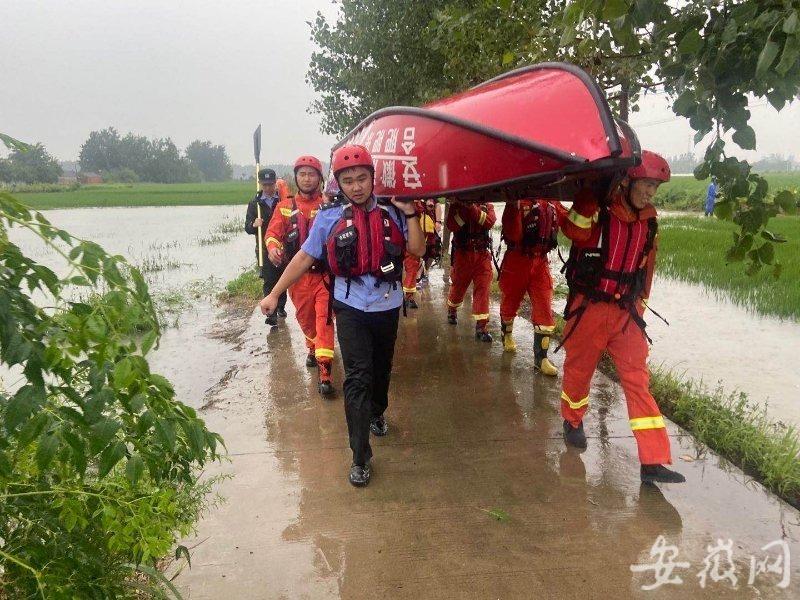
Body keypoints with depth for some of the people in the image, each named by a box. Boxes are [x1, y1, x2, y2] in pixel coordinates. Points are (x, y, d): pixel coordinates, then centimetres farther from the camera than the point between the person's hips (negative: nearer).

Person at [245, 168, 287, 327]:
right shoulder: (255, 203, 5)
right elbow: (247, 227, 3)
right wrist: (253, 225, -21)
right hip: (265, 249, 0)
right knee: (269, 281, -4)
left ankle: (281, 306, 32)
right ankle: (272, 314, -4)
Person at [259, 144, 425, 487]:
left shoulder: (391, 212, 1)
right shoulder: (329, 217, -3)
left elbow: (417, 250, -5)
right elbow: (305, 257, 2)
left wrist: (410, 213, -13)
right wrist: (275, 294, 1)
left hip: (388, 307, 3)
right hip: (351, 308, -2)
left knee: (382, 368, 20)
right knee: (357, 379, -9)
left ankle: (376, 413, 50)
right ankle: (360, 458, -4)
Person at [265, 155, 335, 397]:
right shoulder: (285, 207, 7)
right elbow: (272, 233, 3)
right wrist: (272, 247, -18)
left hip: (325, 273, -3)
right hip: (297, 275, 3)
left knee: (324, 319, -10)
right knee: (305, 318, 17)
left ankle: (324, 370, -9)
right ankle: (313, 348, 44)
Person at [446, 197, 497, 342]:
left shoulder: (487, 205, 5)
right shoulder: (456, 204, 1)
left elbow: (489, 222, -15)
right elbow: (452, 226, -13)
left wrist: (473, 209, -25)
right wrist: (463, 210, -24)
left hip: (482, 255, 1)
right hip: (462, 253, 0)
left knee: (483, 289, -7)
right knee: (458, 286, 14)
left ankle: (481, 327, -7)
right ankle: (452, 311, 43)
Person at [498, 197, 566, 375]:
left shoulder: (552, 203, 5)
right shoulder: (517, 202, -11)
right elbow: (512, 235, -21)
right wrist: (517, 208, -31)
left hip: (541, 262, 3)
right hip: (516, 261, -3)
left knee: (545, 311, -5)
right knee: (510, 304, 16)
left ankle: (540, 357, 1)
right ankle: (507, 334, 45)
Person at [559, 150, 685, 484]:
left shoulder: (649, 221, 8)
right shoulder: (596, 208, -9)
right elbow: (575, 231, -31)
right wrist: (589, 197, -35)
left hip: (626, 311, 4)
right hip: (588, 308, -4)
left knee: (638, 379, -3)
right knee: (579, 370, 11)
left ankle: (654, 461, -2)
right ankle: (572, 421, 41)